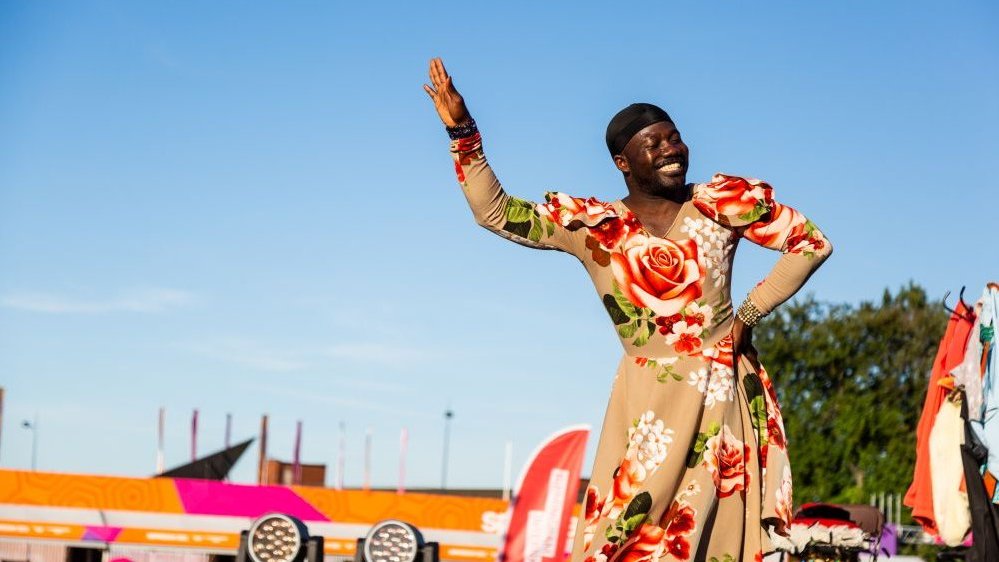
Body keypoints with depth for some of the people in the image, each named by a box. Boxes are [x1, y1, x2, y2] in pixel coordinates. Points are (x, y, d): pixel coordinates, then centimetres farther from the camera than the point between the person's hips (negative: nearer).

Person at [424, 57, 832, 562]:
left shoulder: (721, 202, 2)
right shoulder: (592, 226, 2)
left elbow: (811, 243, 5)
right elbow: (495, 212, -2)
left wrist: (749, 314, -1)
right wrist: (462, 132, -12)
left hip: (724, 396, 1)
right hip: (651, 402, 0)